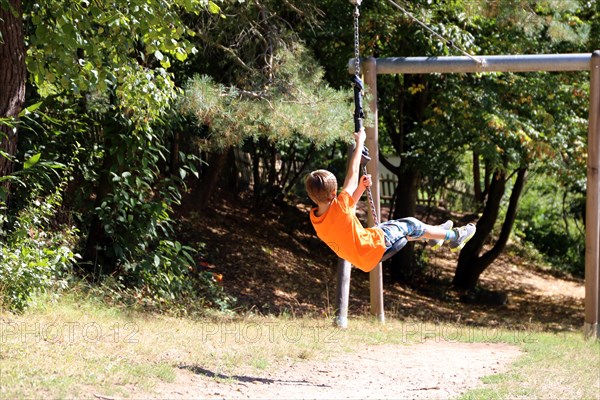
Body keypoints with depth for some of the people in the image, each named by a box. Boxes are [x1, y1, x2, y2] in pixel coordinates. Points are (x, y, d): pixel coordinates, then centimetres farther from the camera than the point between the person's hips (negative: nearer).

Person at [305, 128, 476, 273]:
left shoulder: (315, 218, -11)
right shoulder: (338, 207, -33)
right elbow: (353, 171, -24)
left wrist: (360, 188, 2)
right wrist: (360, 141, -15)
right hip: (375, 247, -8)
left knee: (396, 226, 27)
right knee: (410, 225, 10)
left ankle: (432, 235, 50)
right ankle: (453, 237, 29)